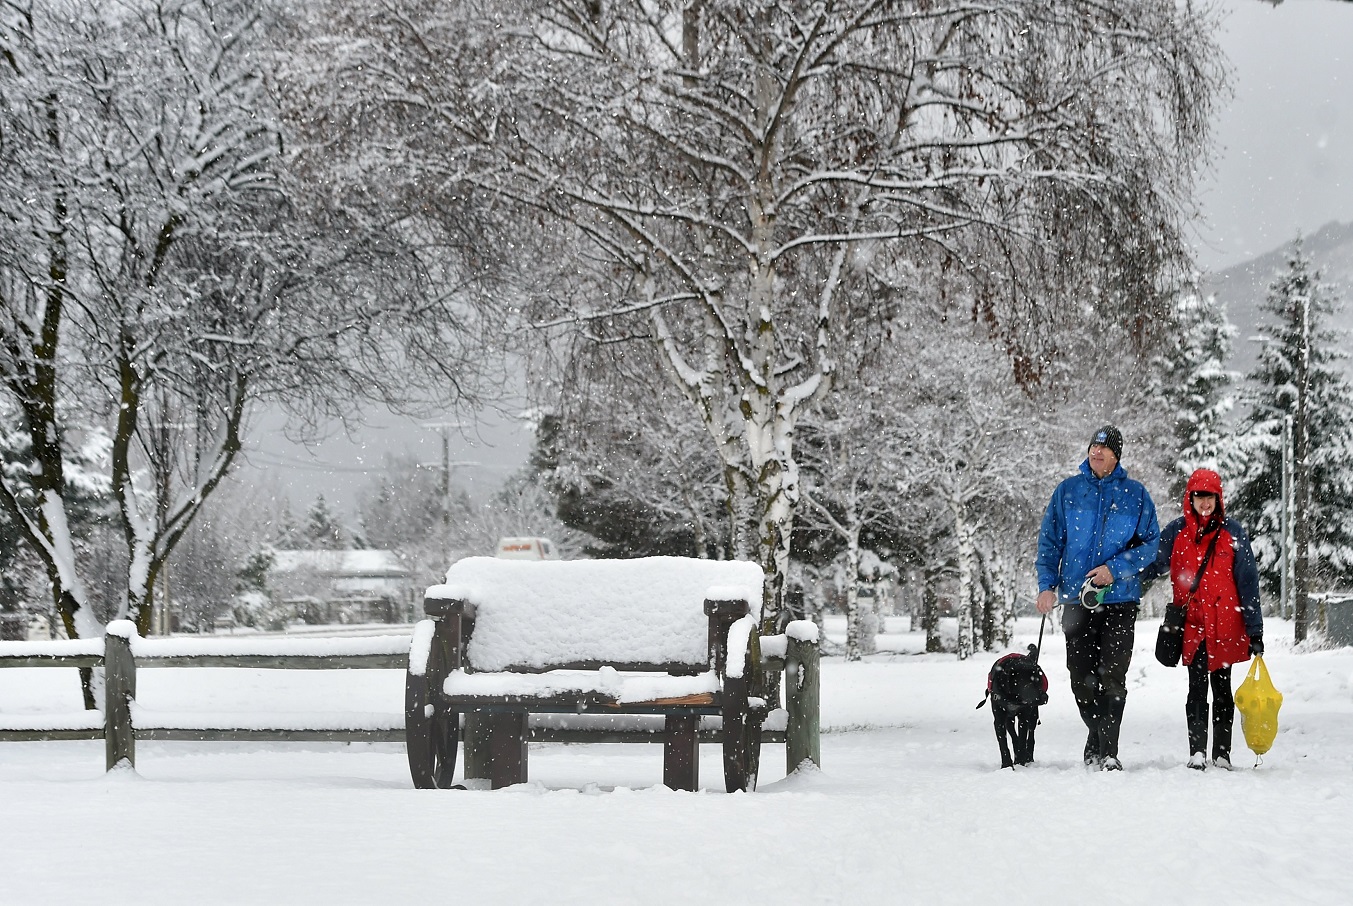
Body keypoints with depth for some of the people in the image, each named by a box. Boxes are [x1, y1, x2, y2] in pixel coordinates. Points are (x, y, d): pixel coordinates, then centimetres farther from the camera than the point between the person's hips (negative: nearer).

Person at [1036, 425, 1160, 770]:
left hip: (1120, 598, -2)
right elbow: (1050, 541, 9)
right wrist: (1047, 585, -3)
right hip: (1076, 598, 2)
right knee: (1081, 677, 4)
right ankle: (1097, 739, 24)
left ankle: (1107, 751, -10)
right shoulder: (1068, 491, 8)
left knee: (1113, 675, -11)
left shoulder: (1135, 494, 4)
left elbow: (1151, 542, 3)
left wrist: (1115, 568, -10)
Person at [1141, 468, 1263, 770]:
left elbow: (1247, 580, 3)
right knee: (1197, 687, -7)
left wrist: (1255, 630, 0)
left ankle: (1222, 754, 12)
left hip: (1225, 622, 0)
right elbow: (1152, 566, 9)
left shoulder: (1232, 532, 2)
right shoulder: (1176, 532, 5)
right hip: (1192, 623, 0)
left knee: (1222, 687, 6)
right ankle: (1197, 753, -9)